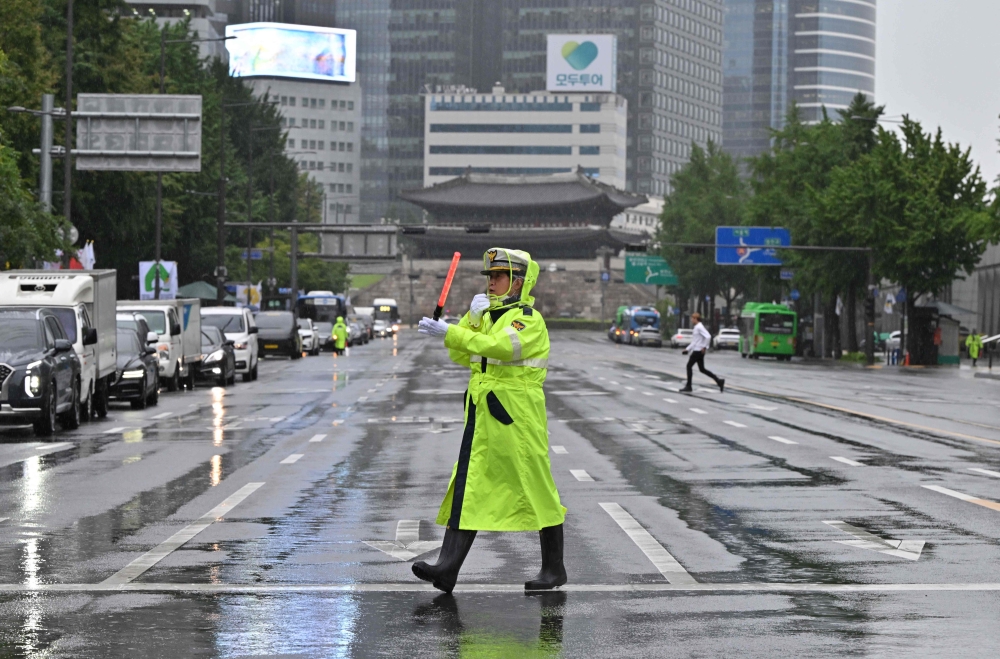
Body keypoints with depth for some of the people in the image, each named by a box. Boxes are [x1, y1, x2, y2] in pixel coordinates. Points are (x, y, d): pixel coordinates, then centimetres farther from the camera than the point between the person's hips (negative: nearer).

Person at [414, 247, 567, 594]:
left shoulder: (529, 319, -9)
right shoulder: (487, 315, 17)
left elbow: (500, 347, -27)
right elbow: (459, 357, 13)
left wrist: (449, 332, -31)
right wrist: (472, 318, -2)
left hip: (518, 417, -8)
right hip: (483, 416, 8)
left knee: (537, 491, 1)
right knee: (469, 488, -2)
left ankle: (554, 568, 13)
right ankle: (447, 568, -8)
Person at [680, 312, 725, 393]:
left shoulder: (699, 327, -15)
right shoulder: (696, 327, 15)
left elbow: (708, 337, -26)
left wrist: (704, 347, -21)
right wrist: (687, 349, 21)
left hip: (698, 351, -10)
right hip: (696, 350, 10)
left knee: (689, 366, -2)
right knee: (702, 369, 10)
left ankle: (688, 386, 4)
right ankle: (719, 381, 10)